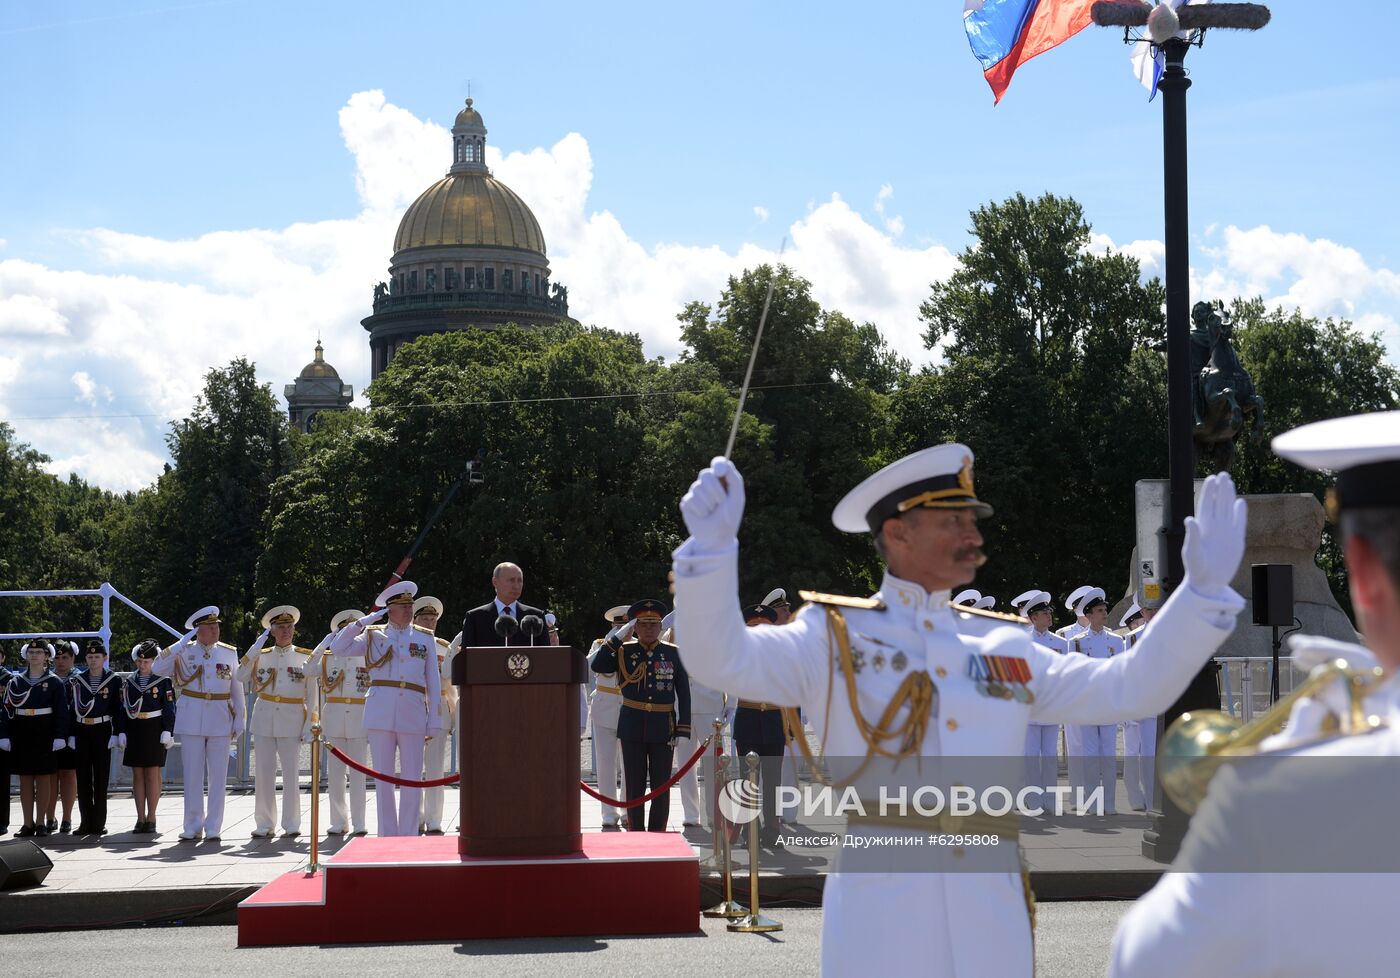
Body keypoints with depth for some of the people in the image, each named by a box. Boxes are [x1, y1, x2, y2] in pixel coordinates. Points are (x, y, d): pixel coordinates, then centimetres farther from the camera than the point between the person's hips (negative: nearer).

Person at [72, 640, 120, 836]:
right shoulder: (77, 680, 7)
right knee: (83, 778, 3)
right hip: (82, 733, 2)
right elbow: (73, 708, 7)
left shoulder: (114, 680, 1)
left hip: (102, 732, -2)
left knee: (101, 778, 0)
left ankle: (99, 823, 5)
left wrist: (115, 734, -7)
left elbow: (117, 709, -1)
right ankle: (86, 822, 8)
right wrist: (71, 734, 2)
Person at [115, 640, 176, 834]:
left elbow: (170, 708, -3)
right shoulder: (128, 682, 8)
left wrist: (167, 732, -10)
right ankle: (141, 819, 10)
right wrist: (121, 732, 1)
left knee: (153, 774, -2)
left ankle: (151, 818, 3)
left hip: (154, 731, -3)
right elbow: (121, 708, 8)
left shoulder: (163, 681, -2)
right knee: (137, 774, 5)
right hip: (134, 731, 4)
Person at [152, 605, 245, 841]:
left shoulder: (229, 653, 7)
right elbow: (157, 668, -10)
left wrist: (239, 719, 5)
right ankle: (193, 827, 10)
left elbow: (237, 689, 10)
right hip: (192, 720, -1)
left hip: (220, 720, 1)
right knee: (193, 775, 2)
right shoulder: (184, 652, 3)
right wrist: (181, 644, -13)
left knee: (218, 775, 3)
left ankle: (213, 828, 9)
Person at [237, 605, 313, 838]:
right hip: (264, 719, 2)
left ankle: (292, 825, 7)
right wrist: (256, 647, -11)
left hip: (292, 722, -2)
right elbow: (241, 677, -6)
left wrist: (309, 727, -4)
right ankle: (264, 825, 10)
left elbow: (312, 695, 3)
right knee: (263, 773, 3)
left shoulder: (305, 657, 4)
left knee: (291, 773, -1)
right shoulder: (261, 655, 9)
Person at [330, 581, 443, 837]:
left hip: (413, 713, 0)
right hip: (380, 711, 0)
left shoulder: (425, 638, 12)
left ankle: (409, 836, 8)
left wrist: (435, 720, 3)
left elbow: (433, 681, 9)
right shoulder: (373, 635, 11)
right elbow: (337, 648, 1)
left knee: (412, 778, 0)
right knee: (383, 777, 2)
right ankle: (387, 835, 8)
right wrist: (362, 622, -4)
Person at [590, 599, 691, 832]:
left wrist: (682, 730, -4)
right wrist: (617, 637, -13)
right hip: (632, 727, 0)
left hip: (663, 727, 0)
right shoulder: (624, 652, 2)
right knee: (635, 786, 3)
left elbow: (684, 694, 2)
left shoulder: (673, 654, 2)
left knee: (661, 786, 3)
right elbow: (596, 666, -13)